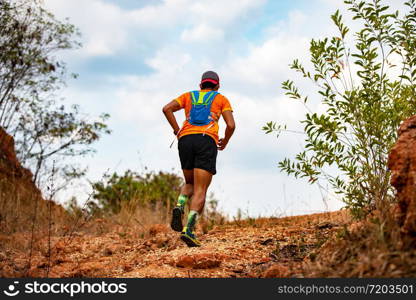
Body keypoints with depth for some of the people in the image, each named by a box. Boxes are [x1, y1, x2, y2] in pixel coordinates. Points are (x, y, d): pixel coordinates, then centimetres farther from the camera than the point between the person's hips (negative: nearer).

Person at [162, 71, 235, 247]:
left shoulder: (189, 96, 26)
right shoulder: (221, 99, 20)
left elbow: (167, 109, 9)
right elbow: (231, 125, 6)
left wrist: (176, 130, 14)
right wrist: (225, 142, 23)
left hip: (185, 140, 3)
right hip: (207, 141, -3)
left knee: (190, 184, 23)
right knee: (200, 191, -6)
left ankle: (179, 206, -8)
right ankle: (189, 229, -26)